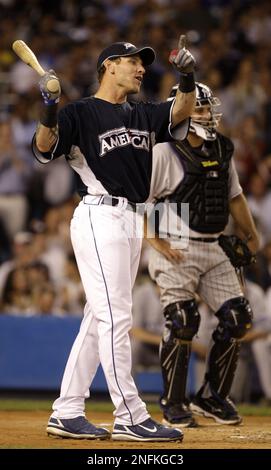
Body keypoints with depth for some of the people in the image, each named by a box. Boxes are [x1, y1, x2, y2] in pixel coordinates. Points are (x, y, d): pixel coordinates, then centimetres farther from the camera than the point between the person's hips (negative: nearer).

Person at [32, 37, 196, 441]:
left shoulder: (143, 116, 18)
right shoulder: (81, 113, -3)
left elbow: (179, 114, 3)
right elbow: (44, 150, -14)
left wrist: (187, 80, -16)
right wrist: (49, 112, -33)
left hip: (132, 222, 8)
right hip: (100, 218, -8)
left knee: (99, 319, 9)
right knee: (115, 317, -10)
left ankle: (67, 414, 13)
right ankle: (130, 417, -10)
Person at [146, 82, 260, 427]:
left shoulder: (221, 150, 10)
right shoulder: (163, 152, -11)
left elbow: (234, 196, 21)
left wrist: (250, 236, 21)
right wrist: (155, 242, -16)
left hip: (213, 249, 7)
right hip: (175, 250, -7)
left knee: (236, 318, 1)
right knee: (182, 323, -12)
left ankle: (212, 398, 15)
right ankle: (172, 405, 3)